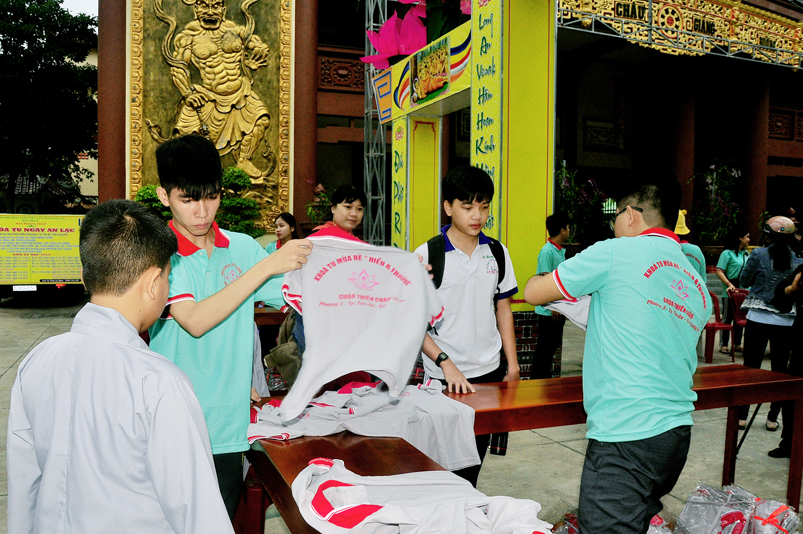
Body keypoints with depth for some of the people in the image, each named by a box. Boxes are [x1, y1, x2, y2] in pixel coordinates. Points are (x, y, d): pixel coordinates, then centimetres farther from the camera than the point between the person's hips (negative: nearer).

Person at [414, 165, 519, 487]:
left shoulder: (497, 253, 4)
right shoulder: (427, 255, -10)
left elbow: (503, 309, 12)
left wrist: (512, 365, 9)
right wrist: (445, 363, -17)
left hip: (489, 372, 4)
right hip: (445, 377, -4)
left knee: (474, 461, 15)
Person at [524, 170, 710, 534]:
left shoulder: (615, 253, -7)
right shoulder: (698, 287, 13)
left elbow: (533, 293, -1)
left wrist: (538, 278, 23)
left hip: (625, 435, -8)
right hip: (678, 431, 8)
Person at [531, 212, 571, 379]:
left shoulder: (561, 251, 12)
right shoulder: (547, 251, -17)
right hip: (548, 310, -9)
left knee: (553, 345, 15)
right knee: (544, 348, -1)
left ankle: (546, 379, 26)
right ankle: (537, 381, 9)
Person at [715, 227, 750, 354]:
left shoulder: (746, 253, 14)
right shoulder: (727, 253, -8)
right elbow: (719, 271, -14)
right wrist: (729, 284, -24)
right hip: (731, 291, -7)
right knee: (728, 317, -2)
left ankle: (737, 344, 19)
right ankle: (723, 345, 4)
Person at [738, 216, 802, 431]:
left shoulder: (758, 255, -8)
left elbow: (745, 280, 3)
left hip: (758, 318, -2)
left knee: (751, 367, 5)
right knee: (780, 369, 10)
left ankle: (742, 416, 9)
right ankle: (773, 418, 16)